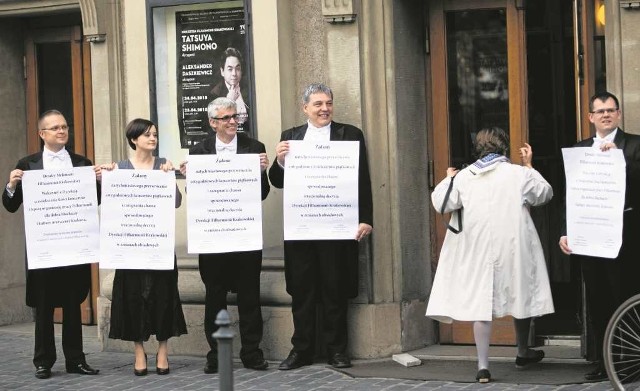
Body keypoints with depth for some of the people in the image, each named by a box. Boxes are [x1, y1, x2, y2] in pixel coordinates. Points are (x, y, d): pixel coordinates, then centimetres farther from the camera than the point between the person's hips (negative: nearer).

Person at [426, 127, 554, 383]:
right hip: (512, 247, 0)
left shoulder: (464, 176, 0)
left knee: (481, 302, 0)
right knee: (519, 296, 19)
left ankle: (483, 366, -7)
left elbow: (441, 203, 4)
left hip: (477, 249, 1)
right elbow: (544, 194, 11)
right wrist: (529, 166, 20)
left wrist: (449, 179, 20)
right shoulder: (519, 174, -3)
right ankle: (523, 352, 36)